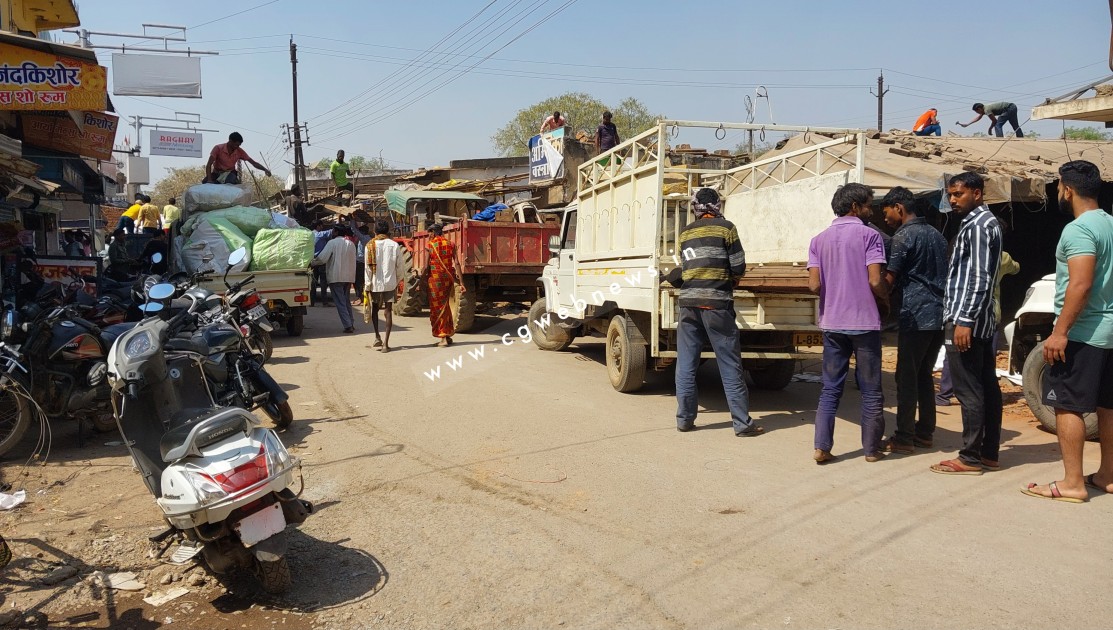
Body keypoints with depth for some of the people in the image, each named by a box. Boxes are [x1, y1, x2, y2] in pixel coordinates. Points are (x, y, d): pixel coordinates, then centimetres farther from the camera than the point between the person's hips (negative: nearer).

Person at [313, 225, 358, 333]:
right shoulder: (351, 244, 10)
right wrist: (351, 279, 16)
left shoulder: (332, 243, -9)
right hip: (348, 277, 6)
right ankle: (351, 324, 17)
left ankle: (348, 326, -9)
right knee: (346, 301, 18)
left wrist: (312, 262, 3)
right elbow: (353, 262, 11)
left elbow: (322, 258, -14)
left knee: (340, 302, -3)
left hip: (335, 277, -6)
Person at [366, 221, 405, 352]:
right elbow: (399, 266, 1)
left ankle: (377, 337, 11)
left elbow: (368, 267, -5)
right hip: (390, 283, 0)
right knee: (388, 312, 2)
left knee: (375, 309, 20)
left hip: (375, 283, 0)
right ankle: (385, 343, -3)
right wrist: (397, 282, 14)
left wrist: (367, 285, -1)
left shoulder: (370, 245, -3)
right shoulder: (395, 245, -2)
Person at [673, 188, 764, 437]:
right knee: (730, 365, 2)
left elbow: (685, 267, 10)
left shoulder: (685, 233, 12)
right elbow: (739, 267, -1)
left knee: (686, 364, 9)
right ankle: (742, 423, 6)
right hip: (717, 303, -4)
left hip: (689, 302, 4)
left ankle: (684, 419, 14)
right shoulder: (726, 228, 1)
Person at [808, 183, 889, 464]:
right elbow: (875, 281, -13)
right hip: (864, 322, -3)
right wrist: (886, 296, 8)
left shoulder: (819, 240, 6)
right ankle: (872, 449, 16)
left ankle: (822, 447, 3)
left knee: (830, 388, 9)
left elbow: (814, 285, -2)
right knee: (870, 390, 8)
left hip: (832, 323, 4)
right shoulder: (869, 235, -5)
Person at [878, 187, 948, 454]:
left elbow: (889, 279, -12)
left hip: (916, 316, -8)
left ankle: (904, 438, -2)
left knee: (907, 377, -4)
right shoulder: (936, 234, 18)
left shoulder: (904, 235, -8)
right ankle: (924, 432, 18)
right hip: (939, 314, 8)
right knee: (924, 374, 14)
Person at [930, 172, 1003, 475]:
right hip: (983, 320, 10)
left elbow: (980, 278, -21)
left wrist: (964, 320, -24)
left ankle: (971, 458, 0)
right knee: (987, 387, 11)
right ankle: (989, 453, 18)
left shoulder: (976, 225, -13)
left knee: (968, 390, -6)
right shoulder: (986, 222, 19)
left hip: (966, 320, -10)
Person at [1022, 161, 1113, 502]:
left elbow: (1081, 285, -25)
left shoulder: (1078, 229, -16)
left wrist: (1060, 331, -23)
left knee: (1067, 406, -5)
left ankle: (1072, 483, -3)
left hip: (1081, 332, -10)